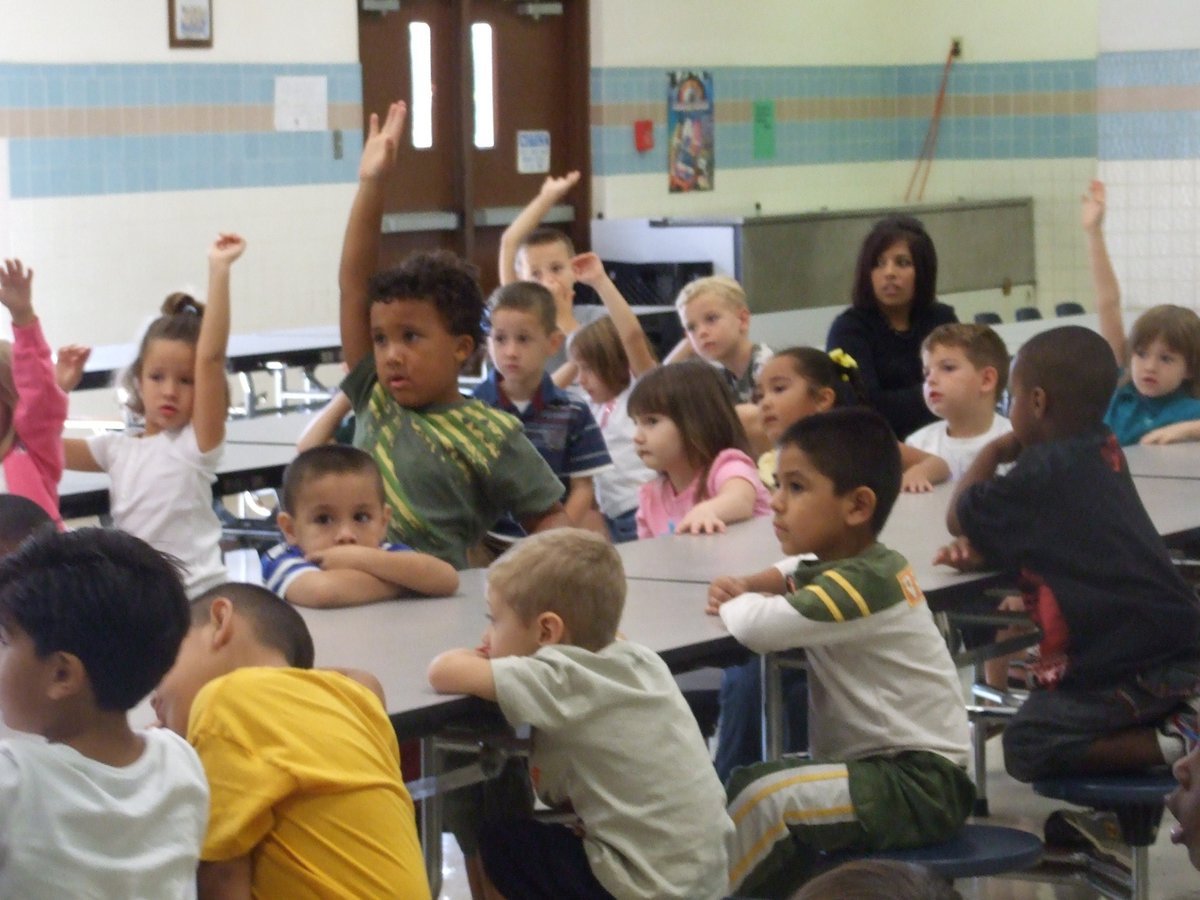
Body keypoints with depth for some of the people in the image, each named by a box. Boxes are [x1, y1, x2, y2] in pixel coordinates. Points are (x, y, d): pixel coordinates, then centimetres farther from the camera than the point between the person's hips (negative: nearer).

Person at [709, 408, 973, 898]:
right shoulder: (856, 565, 6)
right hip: (885, 764, 10)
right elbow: (792, 575, 29)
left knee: (766, 800, -23)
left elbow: (760, 628, -36)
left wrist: (732, 603, -11)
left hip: (920, 785, -10)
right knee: (743, 782, 13)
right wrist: (747, 586, 5)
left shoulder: (862, 584, -23)